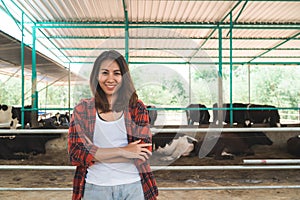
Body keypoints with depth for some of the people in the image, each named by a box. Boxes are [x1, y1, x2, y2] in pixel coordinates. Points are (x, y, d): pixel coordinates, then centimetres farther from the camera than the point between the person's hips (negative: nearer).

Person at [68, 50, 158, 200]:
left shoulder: (137, 107, -1)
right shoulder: (82, 110, 0)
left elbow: (144, 154, -8)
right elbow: (75, 154, -9)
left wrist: (96, 153, -13)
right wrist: (122, 151, -16)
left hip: (133, 187, 0)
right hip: (95, 187, 0)